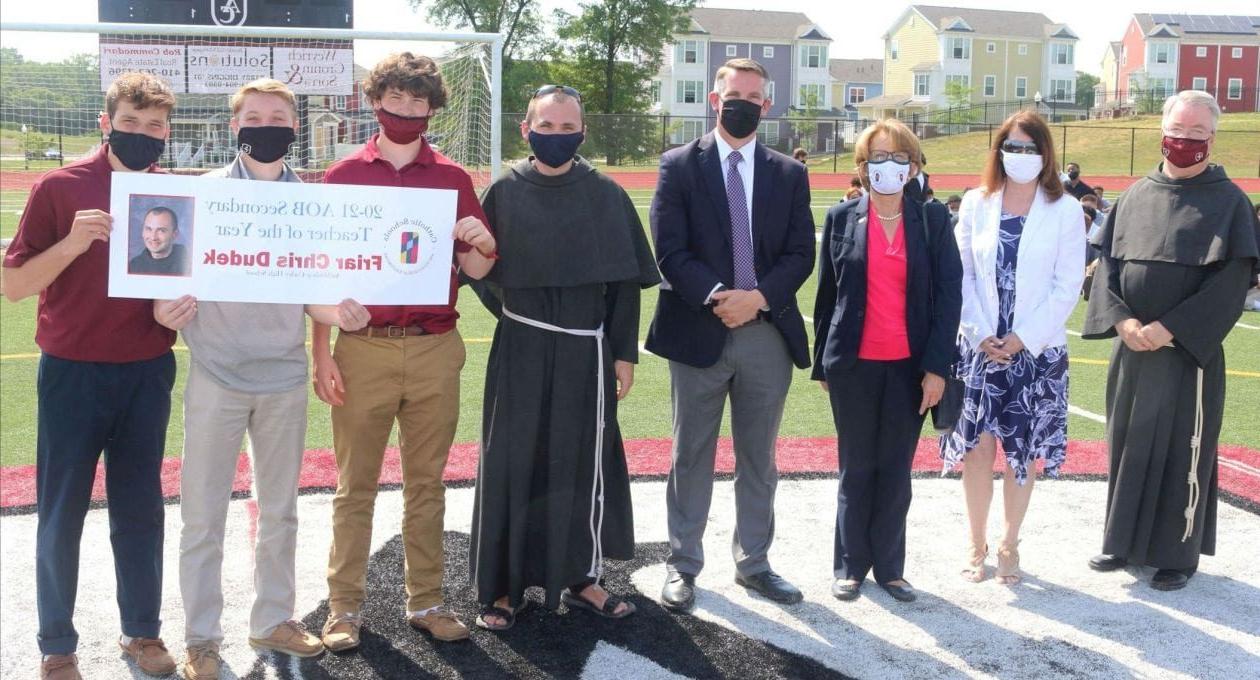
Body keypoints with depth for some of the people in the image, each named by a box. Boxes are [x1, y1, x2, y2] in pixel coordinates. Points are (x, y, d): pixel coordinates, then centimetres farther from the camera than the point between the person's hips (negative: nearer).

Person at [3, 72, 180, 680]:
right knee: (61, 514, 5)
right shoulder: (61, 187, -5)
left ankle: (142, 631, 24)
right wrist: (71, 243, -21)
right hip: (72, 372, -2)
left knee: (141, 509, 10)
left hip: (147, 373, 3)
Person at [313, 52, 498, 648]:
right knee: (355, 486, 5)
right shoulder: (343, 176, 3)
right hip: (363, 349, -1)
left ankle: (426, 601, 19)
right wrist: (320, 354, -3)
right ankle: (344, 606, 14)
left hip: (435, 351, 1)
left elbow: (475, 271, 9)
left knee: (426, 483, 9)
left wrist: (481, 244, -14)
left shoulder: (453, 179, 7)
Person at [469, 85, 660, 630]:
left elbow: (626, 280, 1)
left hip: (586, 351, 1)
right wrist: (517, 312, -2)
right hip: (520, 353, -1)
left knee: (583, 462, 9)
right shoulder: (504, 193, -1)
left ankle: (581, 577, 24)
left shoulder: (606, 196, 0)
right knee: (511, 463, 3)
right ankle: (503, 585, 15)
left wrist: (625, 353, -1)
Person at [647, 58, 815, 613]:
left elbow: (801, 253, 3)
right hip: (698, 332, -2)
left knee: (758, 458, 12)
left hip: (767, 333, 3)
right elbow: (669, 250, -7)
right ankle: (683, 565, 18)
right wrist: (716, 296, -19)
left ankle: (753, 562, 25)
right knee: (691, 456, 7)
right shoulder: (679, 166, 2)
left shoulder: (789, 174, 9)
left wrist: (759, 296, -13)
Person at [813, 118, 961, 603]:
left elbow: (949, 294, -1)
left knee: (896, 471, 7)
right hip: (854, 365, 0)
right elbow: (826, 293, 6)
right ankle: (850, 565, 19)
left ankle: (889, 566, 18)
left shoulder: (933, 220, 2)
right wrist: (822, 363, 6)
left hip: (910, 366, 0)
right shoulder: (842, 218, 3)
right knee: (856, 468, 8)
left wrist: (937, 367, -7)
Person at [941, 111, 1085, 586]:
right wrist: (981, 335, -8)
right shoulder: (976, 204, 4)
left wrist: (1022, 339, -11)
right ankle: (976, 543, 16)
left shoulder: (1065, 211, -2)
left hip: (1037, 350, -1)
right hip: (979, 347, 1)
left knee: (1023, 452, 5)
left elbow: (1068, 286, -5)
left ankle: (1009, 545, 20)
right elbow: (961, 275, 2)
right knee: (977, 447, 1)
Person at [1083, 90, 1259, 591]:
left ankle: (1178, 554, 15)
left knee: (1181, 451, 2)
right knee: (1128, 443, 11)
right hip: (1131, 346, 4)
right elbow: (1108, 260, 6)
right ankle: (1125, 540, 25)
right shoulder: (1135, 196, 8)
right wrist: (1122, 320, -10)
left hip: (1189, 350, -4)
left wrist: (1169, 327, -18)